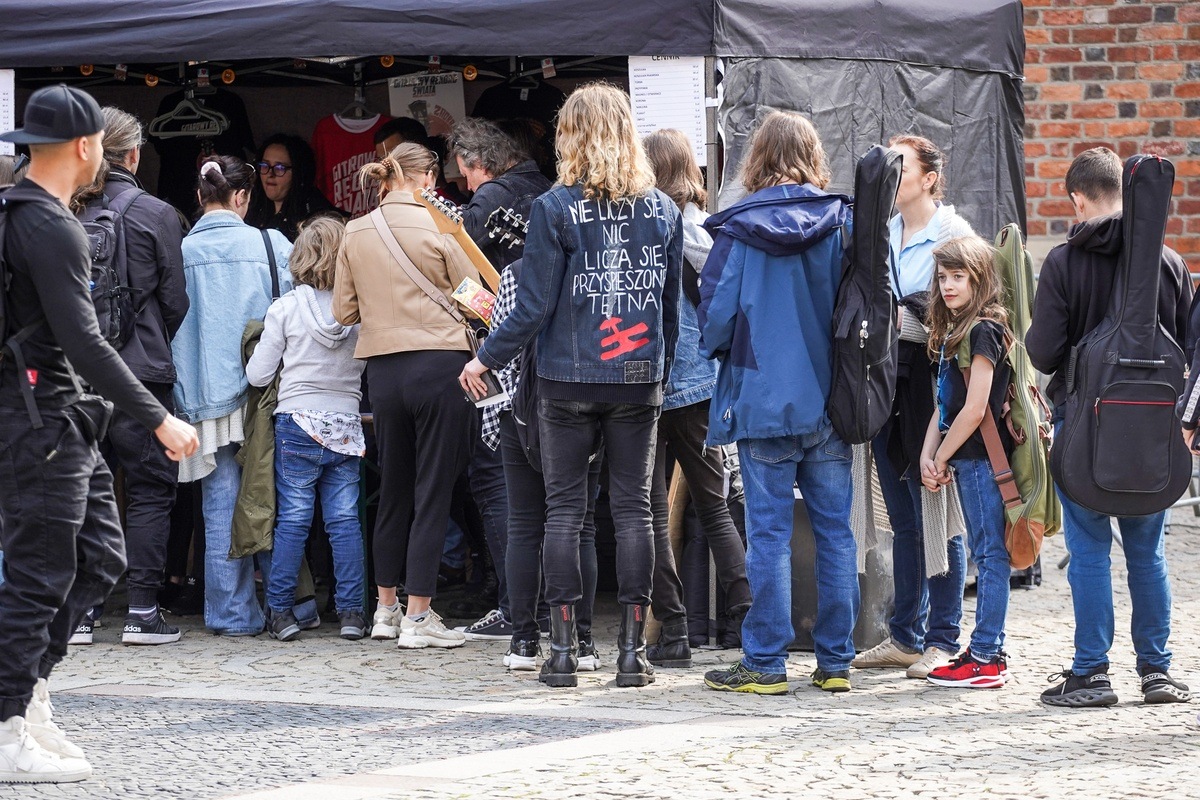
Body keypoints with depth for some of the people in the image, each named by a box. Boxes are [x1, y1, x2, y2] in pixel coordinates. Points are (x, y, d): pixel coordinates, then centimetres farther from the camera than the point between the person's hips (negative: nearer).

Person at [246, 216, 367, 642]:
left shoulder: (286, 308, -6)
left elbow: (258, 375, -2)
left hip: (298, 425, -2)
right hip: (346, 427, 2)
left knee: (292, 519, 2)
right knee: (345, 519, 6)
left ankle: (280, 610, 3)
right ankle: (351, 611, 6)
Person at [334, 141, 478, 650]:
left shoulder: (354, 234, 6)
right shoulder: (438, 226, -6)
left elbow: (343, 311, 10)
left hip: (382, 369, 5)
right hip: (440, 364, -5)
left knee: (393, 491, 17)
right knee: (433, 493, -1)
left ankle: (386, 609, 23)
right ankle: (418, 618, -3)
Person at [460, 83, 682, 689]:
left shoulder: (555, 208, -7)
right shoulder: (663, 210, 4)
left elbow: (534, 305, -8)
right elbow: (672, 303, 10)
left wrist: (486, 360, 5)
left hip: (568, 381, -2)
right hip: (639, 384, 3)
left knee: (564, 508, 4)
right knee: (633, 508, 5)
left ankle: (562, 649, 4)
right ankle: (632, 651, 4)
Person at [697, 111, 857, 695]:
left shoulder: (740, 228, -8)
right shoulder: (843, 223, -1)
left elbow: (715, 311, -6)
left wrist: (721, 351, 15)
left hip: (764, 399, -3)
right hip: (831, 400, 3)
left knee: (769, 533, 1)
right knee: (835, 532, 8)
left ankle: (765, 663, 3)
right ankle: (835, 662, 11)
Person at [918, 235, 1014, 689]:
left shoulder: (984, 331, -12)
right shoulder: (954, 332, 16)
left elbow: (974, 409, -17)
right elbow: (944, 405, 15)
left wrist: (941, 459, -8)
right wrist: (927, 457, 2)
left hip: (982, 458, -10)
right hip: (967, 460, 10)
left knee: (989, 555, -6)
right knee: (984, 555, 12)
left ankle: (985, 660, -6)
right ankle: (988, 653, 16)